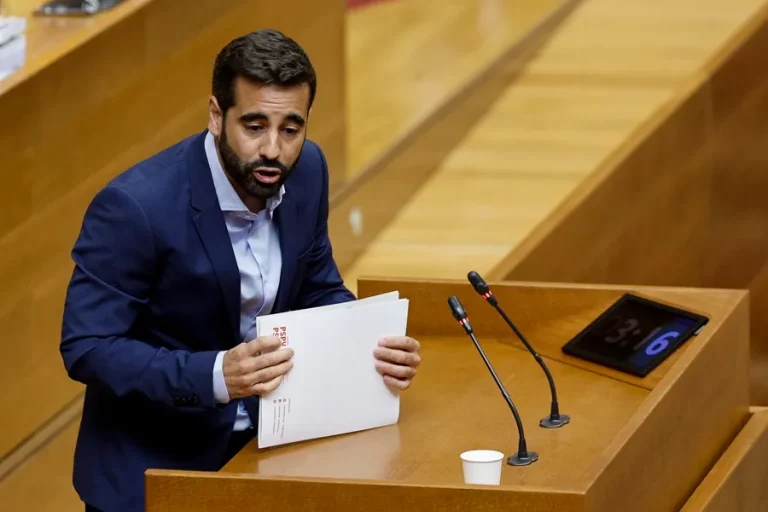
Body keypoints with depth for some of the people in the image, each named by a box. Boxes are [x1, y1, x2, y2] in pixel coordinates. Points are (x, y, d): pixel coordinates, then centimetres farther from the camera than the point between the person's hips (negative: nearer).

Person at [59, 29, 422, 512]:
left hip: (261, 440, 5)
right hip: (152, 461, -5)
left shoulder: (306, 170, -4)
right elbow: (87, 348, -21)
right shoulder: (134, 205, -22)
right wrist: (217, 375, -32)